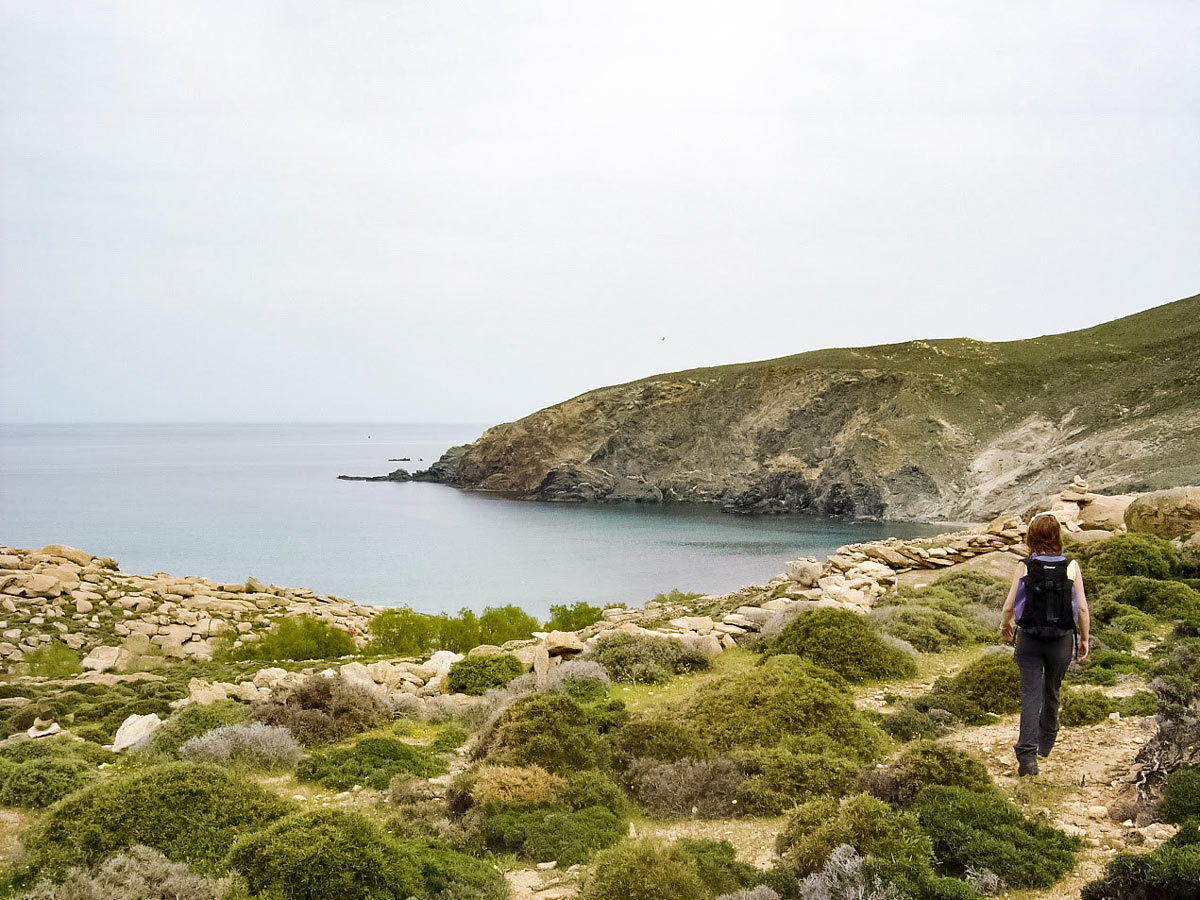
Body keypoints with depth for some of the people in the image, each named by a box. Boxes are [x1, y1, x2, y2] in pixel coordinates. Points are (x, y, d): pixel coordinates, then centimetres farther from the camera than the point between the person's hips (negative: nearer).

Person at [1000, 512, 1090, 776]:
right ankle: (1046, 742, 40)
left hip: (1029, 639, -1)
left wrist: (1004, 626, 14)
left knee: (1031, 696, 0)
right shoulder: (1071, 566, -7)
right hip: (1062, 639, 1)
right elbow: (1082, 609, -6)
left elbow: (1009, 606, -7)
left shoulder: (1024, 566, -9)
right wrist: (1084, 639, 8)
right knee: (1051, 692, 21)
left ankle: (1027, 756, -13)